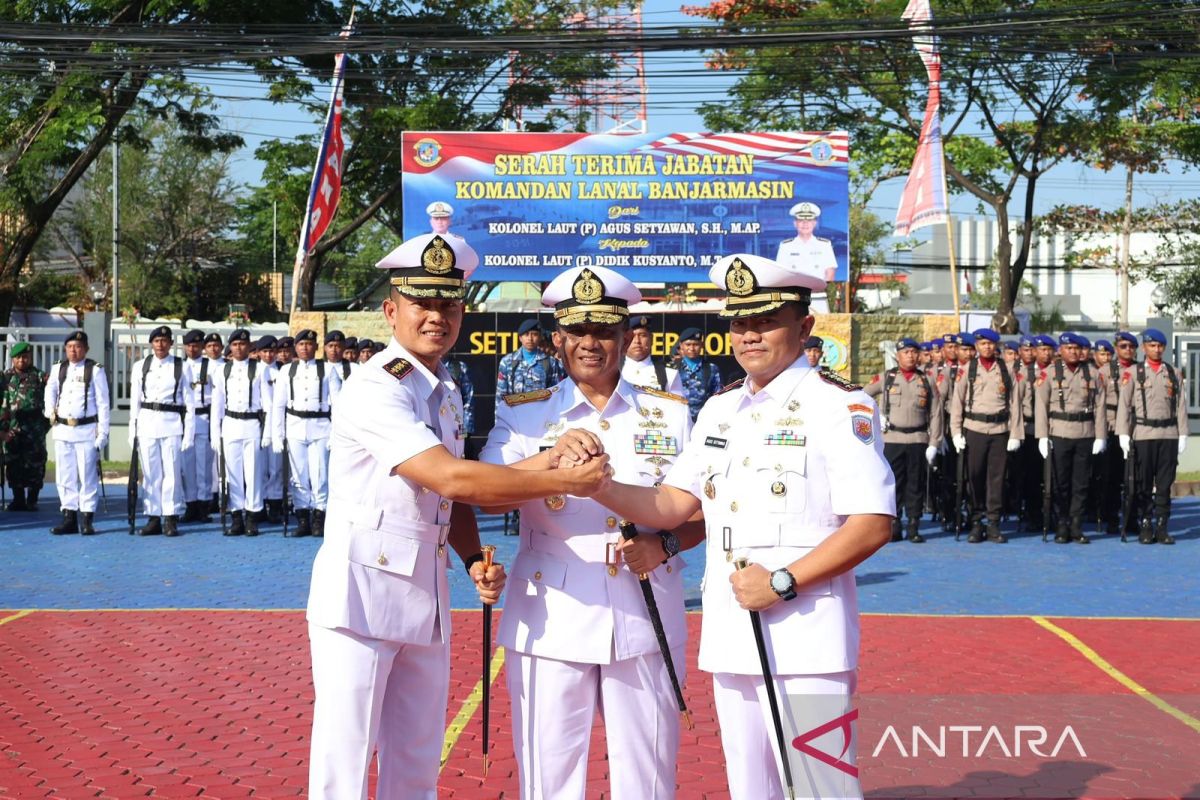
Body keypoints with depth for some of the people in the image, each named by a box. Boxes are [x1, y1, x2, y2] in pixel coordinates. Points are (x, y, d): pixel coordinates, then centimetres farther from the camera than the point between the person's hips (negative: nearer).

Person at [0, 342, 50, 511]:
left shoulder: (40, 377, 4)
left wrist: (46, 423, -3)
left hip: (34, 429, -2)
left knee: (34, 464, -2)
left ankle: (32, 500, 6)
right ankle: (18, 499, 13)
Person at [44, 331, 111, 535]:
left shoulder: (95, 370, -4)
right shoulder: (59, 369, 9)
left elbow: (103, 404, -4)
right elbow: (50, 390, 29)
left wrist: (103, 432, -8)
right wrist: (49, 411, 15)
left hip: (86, 430, -5)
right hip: (62, 429, 5)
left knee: (87, 476, -3)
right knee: (65, 476, 7)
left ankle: (87, 519, 2)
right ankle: (69, 516, 14)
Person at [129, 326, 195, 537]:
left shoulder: (182, 367, 3)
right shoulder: (140, 367, 10)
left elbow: (189, 402, 3)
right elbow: (134, 401, 12)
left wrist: (189, 433, -1)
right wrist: (132, 432, 8)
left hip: (171, 424, -2)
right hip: (147, 422, 2)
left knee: (172, 472, -5)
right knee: (150, 473, 4)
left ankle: (171, 519, 1)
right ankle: (153, 518, 10)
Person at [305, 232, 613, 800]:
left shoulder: (446, 392, 12)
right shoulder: (375, 389, -15)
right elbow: (450, 479, -24)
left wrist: (474, 560, -2)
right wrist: (565, 482, -20)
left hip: (426, 597, 8)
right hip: (361, 596, -8)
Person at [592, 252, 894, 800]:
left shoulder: (840, 406, -7)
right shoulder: (719, 409, 14)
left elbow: (873, 524, -13)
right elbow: (673, 504, 11)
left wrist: (784, 582, -18)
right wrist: (601, 486, -6)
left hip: (805, 640, -7)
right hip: (730, 637, 7)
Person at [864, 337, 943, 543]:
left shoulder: (926, 381, 9)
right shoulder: (885, 378, 6)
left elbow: (935, 414, 6)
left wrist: (933, 444, -1)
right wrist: (875, 417, 0)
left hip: (918, 441, 1)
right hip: (891, 439, -1)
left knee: (915, 485, 3)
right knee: (892, 484, -1)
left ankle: (913, 528, 8)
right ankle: (893, 527, 4)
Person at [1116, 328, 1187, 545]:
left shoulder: (1174, 374, 10)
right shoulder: (1133, 373, 3)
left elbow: (1181, 406, 9)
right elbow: (1123, 404, -1)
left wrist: (1183, 435, 3)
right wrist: (1123, 434, -7)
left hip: (1168, 435, 2)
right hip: (1143, 435, -2)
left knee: (1165, 483, 3)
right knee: (1144, 484, 1)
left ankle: (1162, 526, 8)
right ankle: (1146, 526, 8)